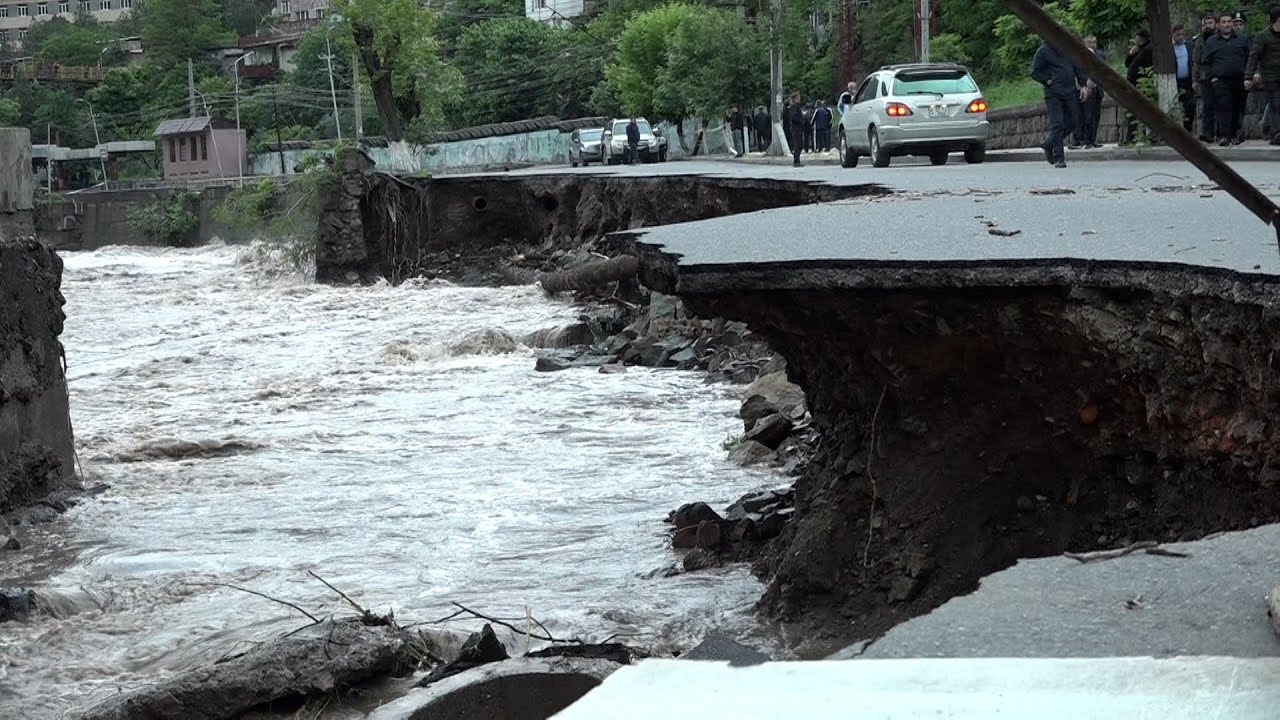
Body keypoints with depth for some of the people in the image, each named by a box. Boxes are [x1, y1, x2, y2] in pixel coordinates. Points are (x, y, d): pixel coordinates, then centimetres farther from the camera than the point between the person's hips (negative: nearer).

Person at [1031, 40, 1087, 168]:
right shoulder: (1043, 51, -1)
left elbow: (1078, 68, 18)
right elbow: (1034, 73, -1)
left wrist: (1083, 85, 6)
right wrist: (1048, 81, -10)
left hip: (1070, 92, 6)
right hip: (1053, 94, -6)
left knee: (1071, 123, 6)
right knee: (1057, 125, -9)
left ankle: (1048, 146, 25)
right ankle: (1058, 158, -6)